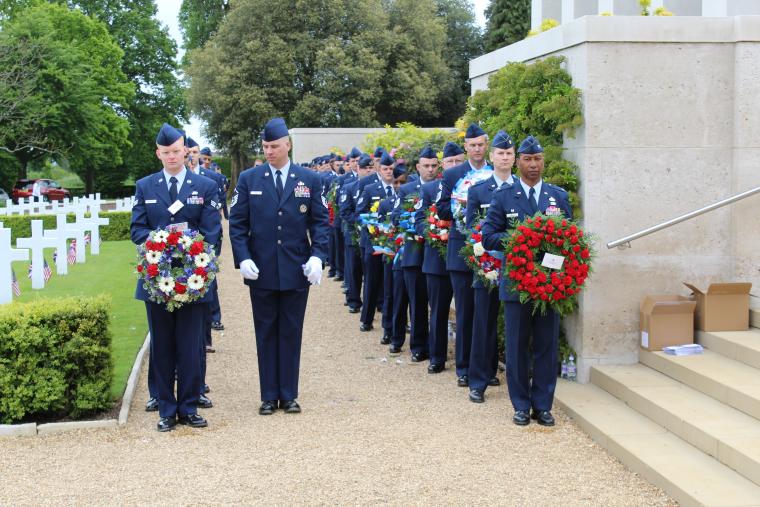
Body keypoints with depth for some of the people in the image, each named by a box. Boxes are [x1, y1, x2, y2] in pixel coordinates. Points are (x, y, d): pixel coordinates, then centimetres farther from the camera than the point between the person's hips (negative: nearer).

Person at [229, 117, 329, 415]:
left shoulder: (309, 180, 3)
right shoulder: (249, 179, 2)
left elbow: (320, 222, 2)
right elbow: (237, 223, 1)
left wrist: (317, 256, -11)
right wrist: (243, 258, -11)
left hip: (296, 270, 0)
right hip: (261, 270, 0)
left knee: (291, 333, 6)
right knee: (266, 333, 7)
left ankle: (289, 395, 15)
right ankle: (269, 396, 15)